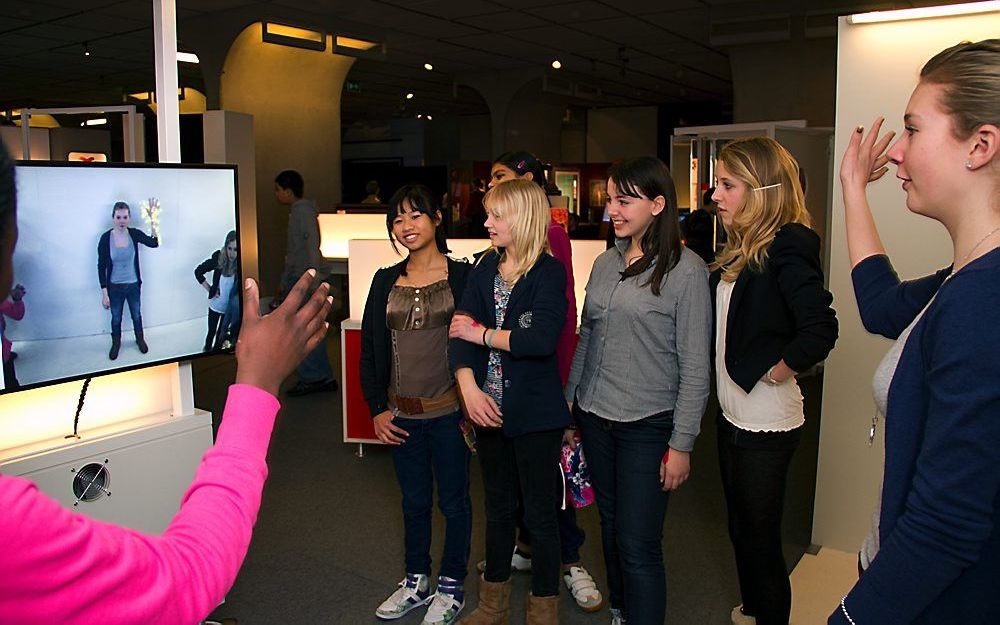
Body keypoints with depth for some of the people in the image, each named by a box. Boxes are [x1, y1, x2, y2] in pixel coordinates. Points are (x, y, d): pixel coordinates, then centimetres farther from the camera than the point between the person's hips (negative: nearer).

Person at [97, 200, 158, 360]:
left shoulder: (134, 234, -14)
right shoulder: (106, 238, -18)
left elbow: (154, 243, -31)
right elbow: (101, 267, -12)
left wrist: (152, 219, -43)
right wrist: (104, 293, -11)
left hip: (133, 285, 1)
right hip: (114, 287, -1)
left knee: (136, 315, 22)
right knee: (116, 319, 19)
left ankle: (140, 339, 47)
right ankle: (116, 343, 44)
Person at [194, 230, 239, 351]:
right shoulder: (218, 259, -20)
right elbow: (198, 271, -7)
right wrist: (209, 289, -9)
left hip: (230, 307, 0)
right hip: (215, 304, 0)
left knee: (222, 332, 22)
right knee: (211, 331, 17)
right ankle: (207, 350, 42)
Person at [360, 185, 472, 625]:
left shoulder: (460, 275, -6)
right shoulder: (386, 281, 6)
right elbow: (370, 349, 8)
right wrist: (377, 408, 3)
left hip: (448, 410, -4)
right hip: (401, 414, 4)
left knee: (453, 500, 10)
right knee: (414, 501, 17)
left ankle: (452, 586, 28)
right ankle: (416, 582, 35)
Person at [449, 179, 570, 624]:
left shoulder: (549, 273, -11)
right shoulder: (484, 269, 5)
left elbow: (541, 340, -24)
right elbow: (459, 331, -3)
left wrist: (481, 333, -14)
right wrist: (469, 389, -17)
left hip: (536, 413, -5)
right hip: (490, 409, 5)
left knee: (540, 512, 8)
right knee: (498, 507, 19)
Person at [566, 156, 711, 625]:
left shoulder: (686, 270, -11)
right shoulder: (605, 262, 7)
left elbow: (695, 367, -11)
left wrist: (681, 444, -11)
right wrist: (569, 403, 14)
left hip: (648, 426, -6)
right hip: (595, 418, 6)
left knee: (638, 546, -2)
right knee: (610, 526, 18)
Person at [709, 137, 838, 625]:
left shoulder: (786, 247, -19)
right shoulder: (740, 248, 8)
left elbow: (820, 330, -29)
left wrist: (777, 370, -16)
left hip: (766, 421, -9)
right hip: (732, 412, 9)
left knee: (759, 537, 7)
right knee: (740, 528, 23)